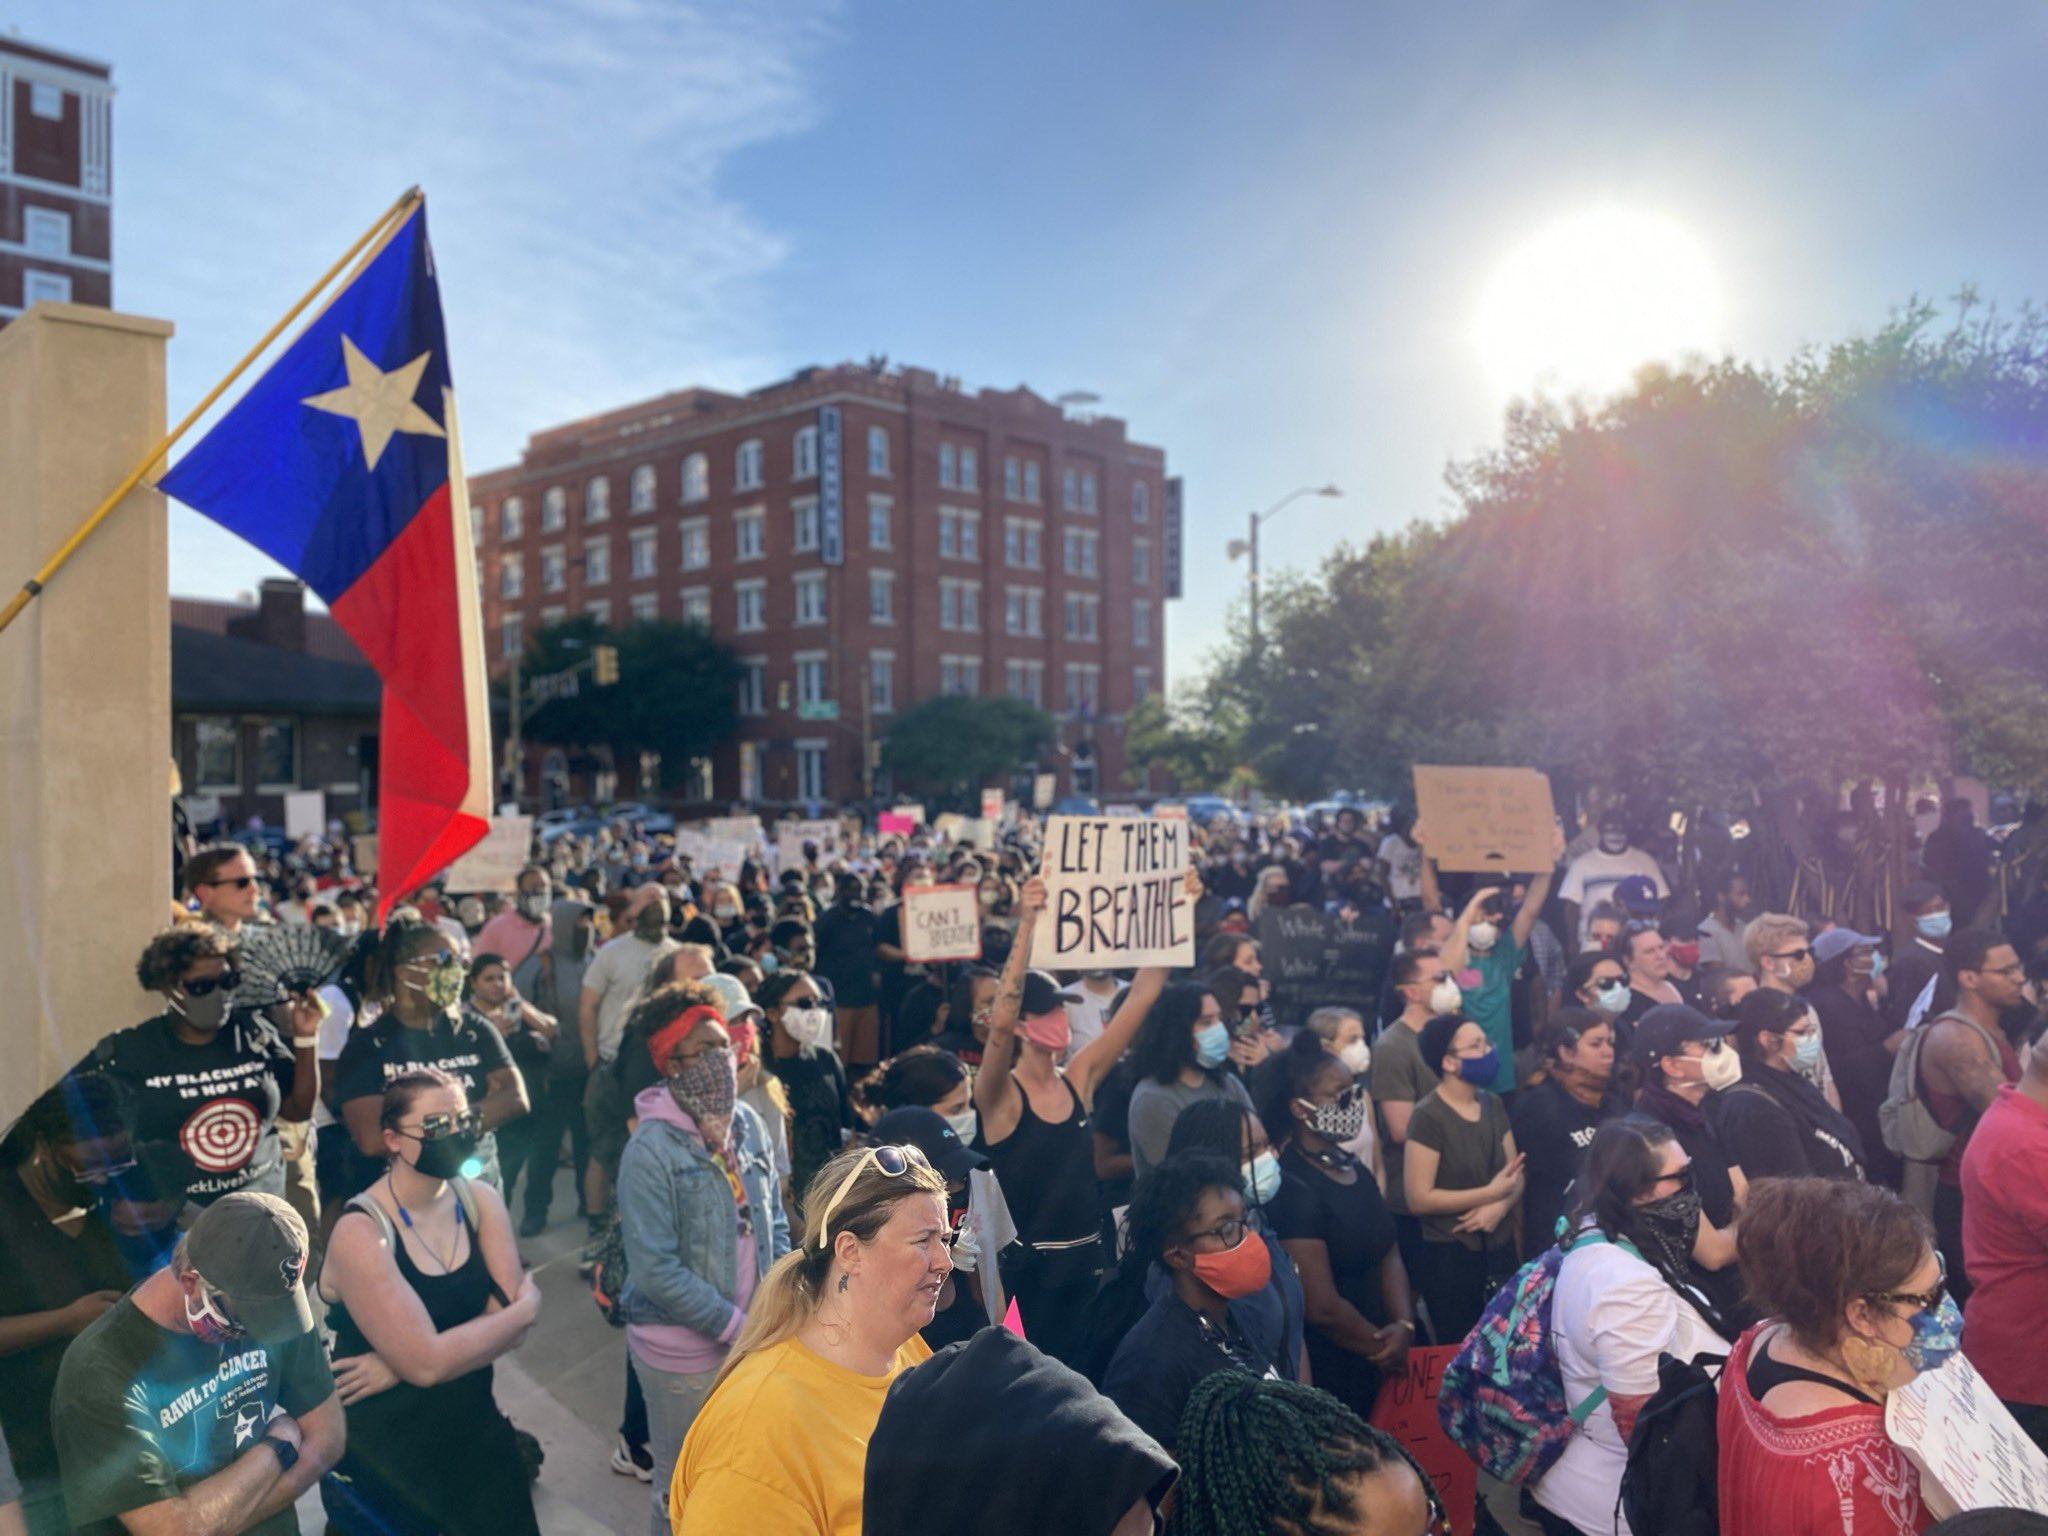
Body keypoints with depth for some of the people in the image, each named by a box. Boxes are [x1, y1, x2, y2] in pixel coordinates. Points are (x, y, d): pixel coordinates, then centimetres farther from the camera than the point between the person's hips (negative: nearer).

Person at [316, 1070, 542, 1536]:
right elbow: (428, 1363, -26)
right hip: (382, 1448, -5)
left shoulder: (480, 1200, -5)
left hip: (474, 1429, 5)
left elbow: (508, 1329, -9)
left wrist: (400, 1365, -21)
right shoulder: (360, 1232, -22)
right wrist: (528, 1307, -15)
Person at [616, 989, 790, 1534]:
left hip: (756, 1339, 5)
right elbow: (656, 1268, -21)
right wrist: (739, 1326, -17)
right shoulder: (651, 1149, -19)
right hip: (684, 1351, -5)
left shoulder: (748, 1125, -1)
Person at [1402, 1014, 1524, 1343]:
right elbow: (1419, 1198, -18)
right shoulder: (1428, 1117, -15)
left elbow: (1516, 1175, 8)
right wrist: (1491, 1193, -16)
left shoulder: (1493, 1104, 7)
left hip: (1500, 1249, 6)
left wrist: (1500, 1206, -13)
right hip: (1450, 1255, -6)